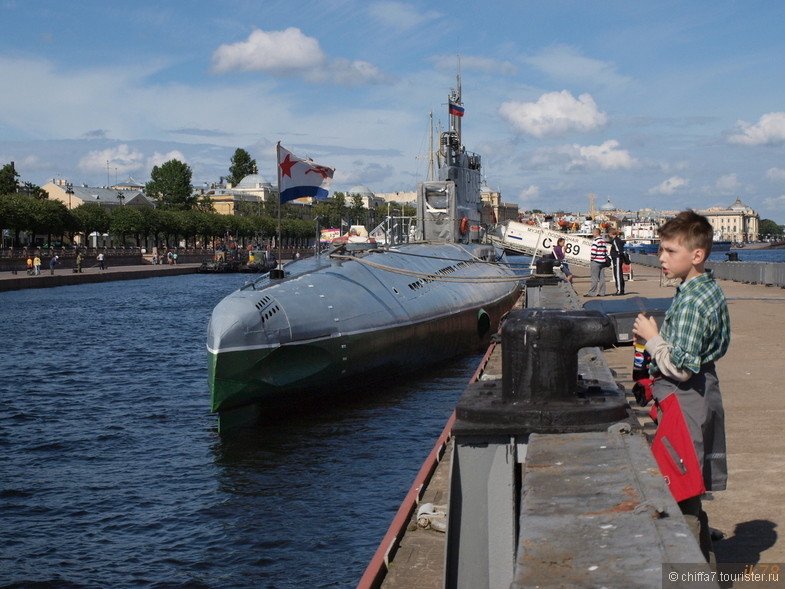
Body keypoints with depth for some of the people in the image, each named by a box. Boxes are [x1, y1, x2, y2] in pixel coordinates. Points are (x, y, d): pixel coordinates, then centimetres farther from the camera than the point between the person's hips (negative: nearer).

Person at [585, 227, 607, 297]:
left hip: (596, 261, -8)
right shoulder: (603, 241, 12)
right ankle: (602, 292, 7)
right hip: (602, 261, 8)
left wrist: (592, 258, -3)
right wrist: (605, 258, 17)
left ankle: (592, 293, -4)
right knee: (602, 278, 7)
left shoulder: (595, 241, -13)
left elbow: (593, 252, -19)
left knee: (594, 278, -5)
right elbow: (606, 251, 14)